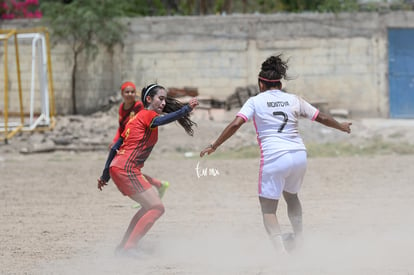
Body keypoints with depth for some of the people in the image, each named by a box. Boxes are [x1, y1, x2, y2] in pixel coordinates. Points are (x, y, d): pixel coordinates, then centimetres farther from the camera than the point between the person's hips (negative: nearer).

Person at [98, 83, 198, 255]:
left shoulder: (137, 117, 23)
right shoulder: (147, 115, -3)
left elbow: (115, 147, 23)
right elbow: (161, 120, -29)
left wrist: (105, 175, 25)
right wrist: (186, 109, -37)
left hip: (117, 168, 10)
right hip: (126, 169, -10)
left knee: (149, 206, 20)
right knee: (157, 207, -11)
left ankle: (123, 247, 19)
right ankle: (129, 248, -15)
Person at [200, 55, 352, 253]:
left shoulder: (255, 102, 3)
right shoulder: (294, 100, 12)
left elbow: (235, 124, -8)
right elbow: (321, 118, 19)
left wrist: (214, 146, -4)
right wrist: (342, 127, 37)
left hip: (273, 157, -4)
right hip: (299, 155, 4)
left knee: (268, 207, 2)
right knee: (291, 195, 32)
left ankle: (281, 251, -16)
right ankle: (298, 237, 37)